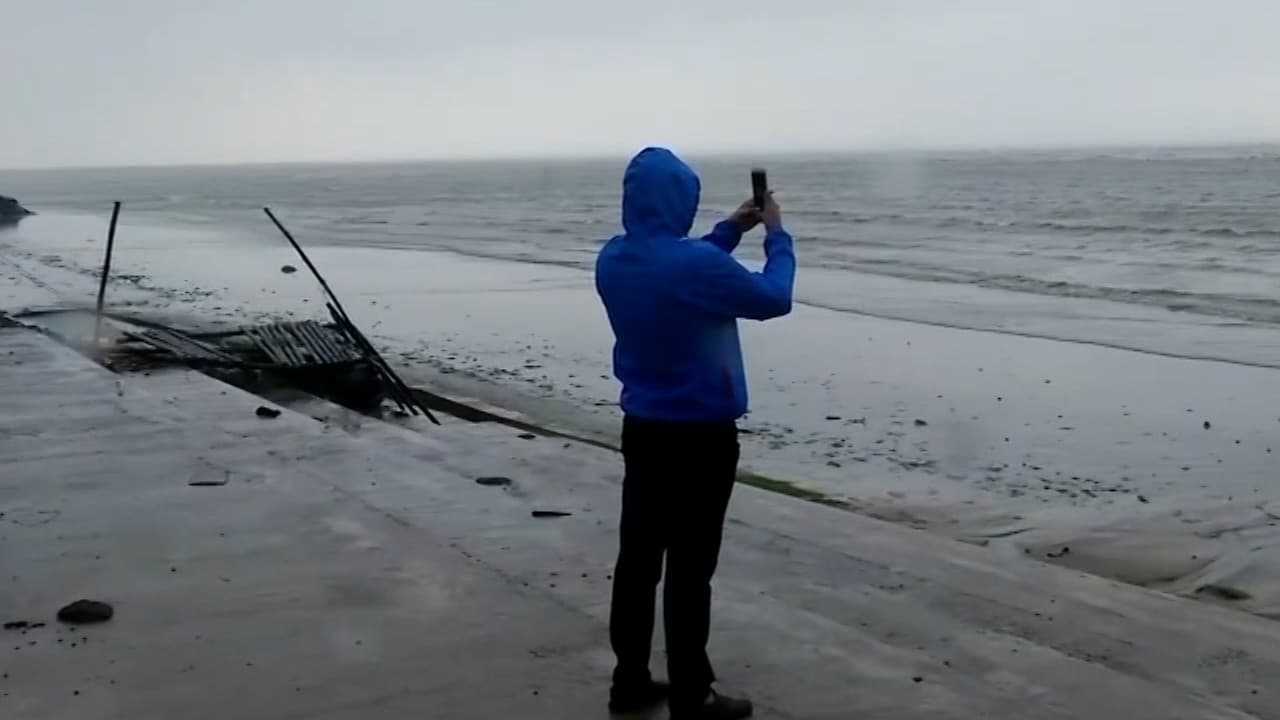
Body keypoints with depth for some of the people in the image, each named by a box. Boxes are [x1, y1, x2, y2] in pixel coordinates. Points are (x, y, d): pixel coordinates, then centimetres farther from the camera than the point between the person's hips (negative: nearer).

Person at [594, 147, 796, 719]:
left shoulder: (612, 260, 1)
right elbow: (774, 298, -7)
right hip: (701, 435, -7)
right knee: (690, 567, 0)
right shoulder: (697, 263, -22)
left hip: (642, 428, 7)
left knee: (638, 556, 13)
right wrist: (776, 235, 8)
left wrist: (731, 231, 23)